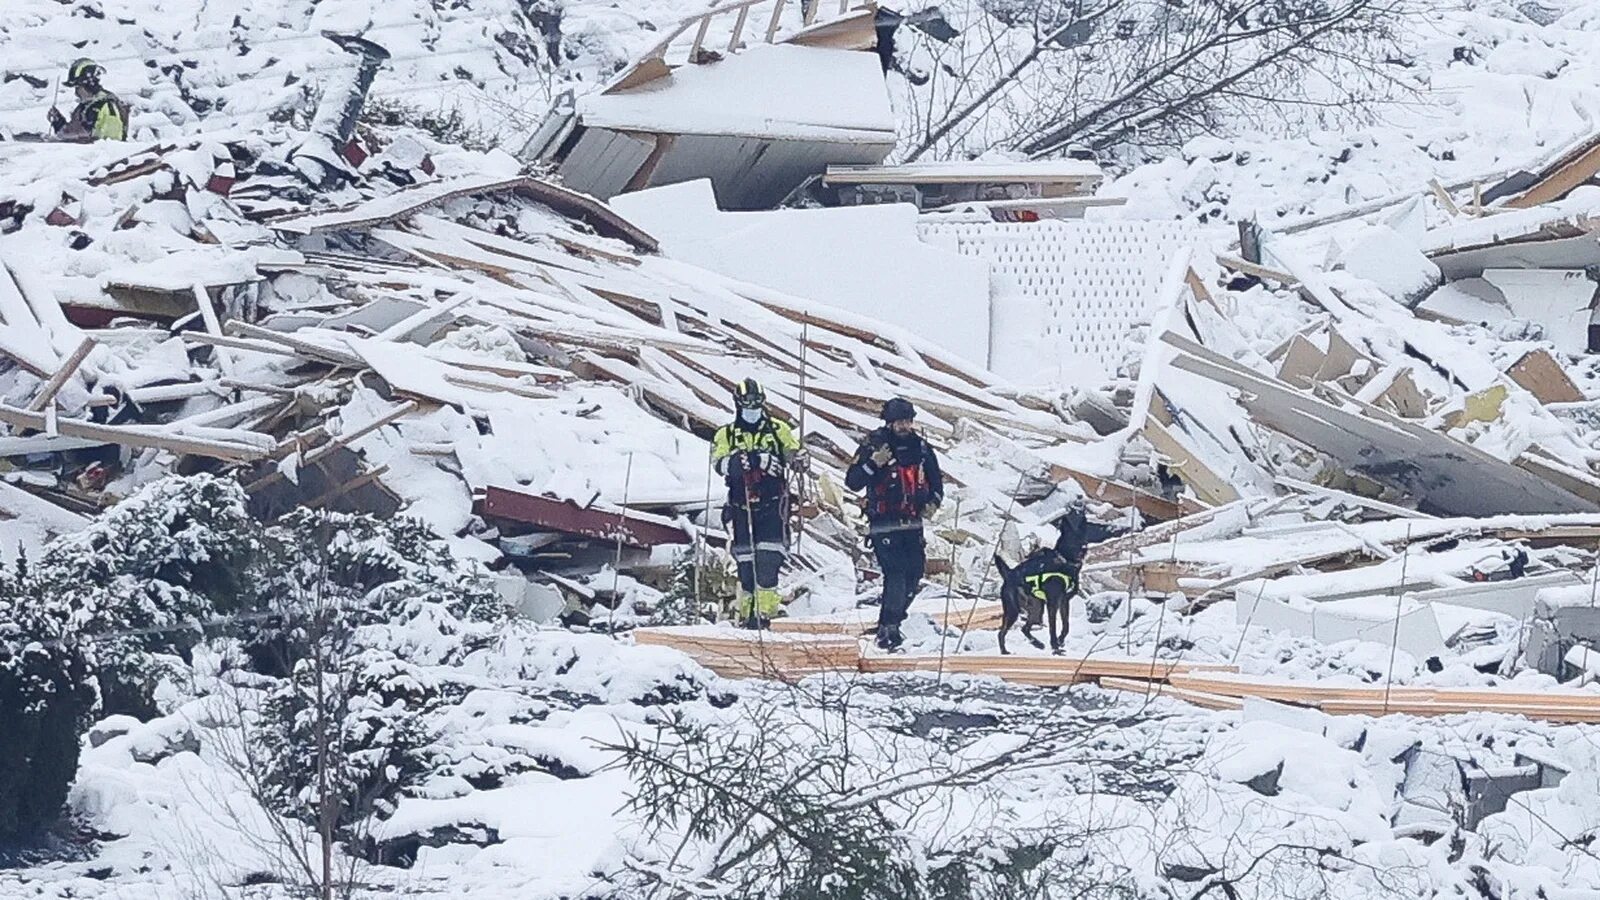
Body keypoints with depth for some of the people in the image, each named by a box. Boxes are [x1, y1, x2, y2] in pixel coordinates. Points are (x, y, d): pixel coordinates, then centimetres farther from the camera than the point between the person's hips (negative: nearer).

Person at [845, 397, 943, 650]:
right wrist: (873, 464, -25)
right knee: (895, 573, -17)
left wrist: (933, 502, 3)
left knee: (914, 573, 3)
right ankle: (887, 629, -13)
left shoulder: (920, 447, 8)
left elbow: (936, 480, 21)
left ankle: (891, 618, 22)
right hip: (884, 523, -5)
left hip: (912, 523, 5)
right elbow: (852, 482, -10)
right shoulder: (874, 445, -6)